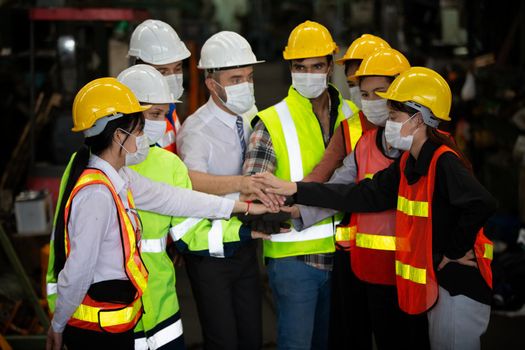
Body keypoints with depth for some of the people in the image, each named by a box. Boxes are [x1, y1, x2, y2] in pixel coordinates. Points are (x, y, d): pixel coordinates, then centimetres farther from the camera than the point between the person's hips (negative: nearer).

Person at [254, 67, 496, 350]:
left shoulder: (444, 162, -20)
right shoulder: (408, 164, 7)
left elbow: (481, 204, -34)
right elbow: (363, 195, 5)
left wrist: (453, 252, -20)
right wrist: (294, 190, 0)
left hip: (461, 282, -9)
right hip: (438, 279, 9)